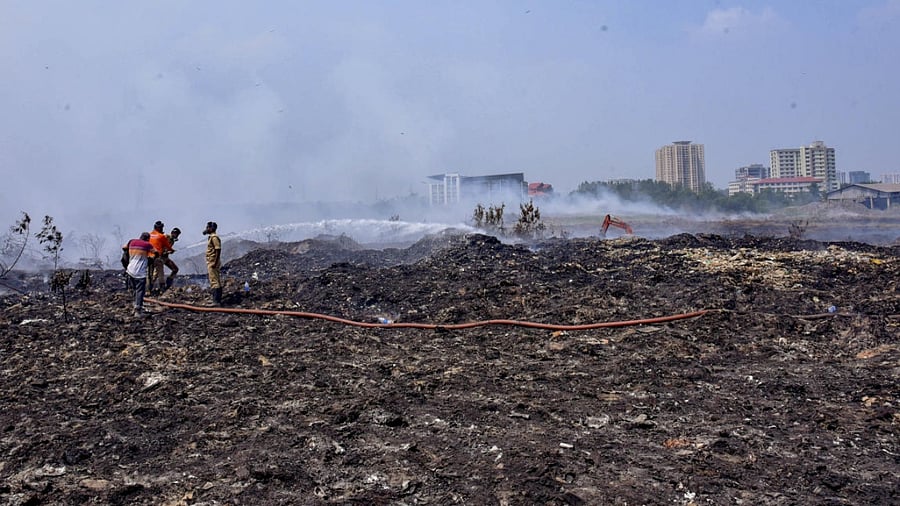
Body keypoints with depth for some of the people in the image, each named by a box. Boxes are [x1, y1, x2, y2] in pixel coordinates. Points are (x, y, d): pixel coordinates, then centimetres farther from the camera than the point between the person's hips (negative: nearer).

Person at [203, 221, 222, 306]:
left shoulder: (214, 237, -14)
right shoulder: (211, 237, 17)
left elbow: (218, 250, -21)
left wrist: (215, 263, -24)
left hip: (213, 263, -11)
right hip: (211, 263, 11)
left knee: (214, 282, -10)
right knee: (216, 282, 12)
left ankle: (216, 302, -11)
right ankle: (217, 301, 17)